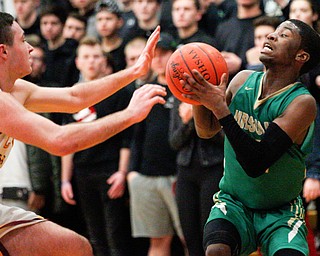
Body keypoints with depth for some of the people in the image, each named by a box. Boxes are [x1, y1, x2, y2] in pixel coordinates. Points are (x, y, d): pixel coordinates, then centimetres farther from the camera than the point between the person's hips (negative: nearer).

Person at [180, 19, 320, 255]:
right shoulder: (243, 80, -2)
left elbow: (255, 164, -27)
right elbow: (207, 130, 9)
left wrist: (220, 107, -30)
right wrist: (200, 98, -12)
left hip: (281, 211, -2)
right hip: (234, 202, 2)